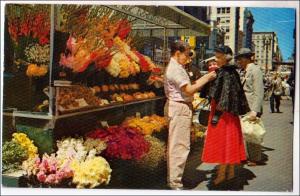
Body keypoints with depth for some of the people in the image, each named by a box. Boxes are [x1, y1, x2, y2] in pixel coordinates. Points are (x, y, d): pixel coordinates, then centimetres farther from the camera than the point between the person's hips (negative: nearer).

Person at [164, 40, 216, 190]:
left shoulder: (176, 67, 16)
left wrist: (206, 77, 7)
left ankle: (173, 178, 28)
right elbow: (189, 90, -20)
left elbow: (188, 86, 13)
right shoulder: (175, 69, -17)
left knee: (175, 144, 16)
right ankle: (175, 183, 1)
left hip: (178, 108, 11)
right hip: (179, 108, -11)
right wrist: (207, 78, -12)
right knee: (179, 145, -6)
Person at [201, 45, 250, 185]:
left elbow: (225, 94, -21)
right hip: (228, 112, 10)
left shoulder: (226, 73, -17)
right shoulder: (229, 71, 11)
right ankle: (231, 172, 22)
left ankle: (221, 173, 7)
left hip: (224, 112, -10)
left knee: (222, 142, -2)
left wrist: (217, 114, -20)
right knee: (229, 142, 13)